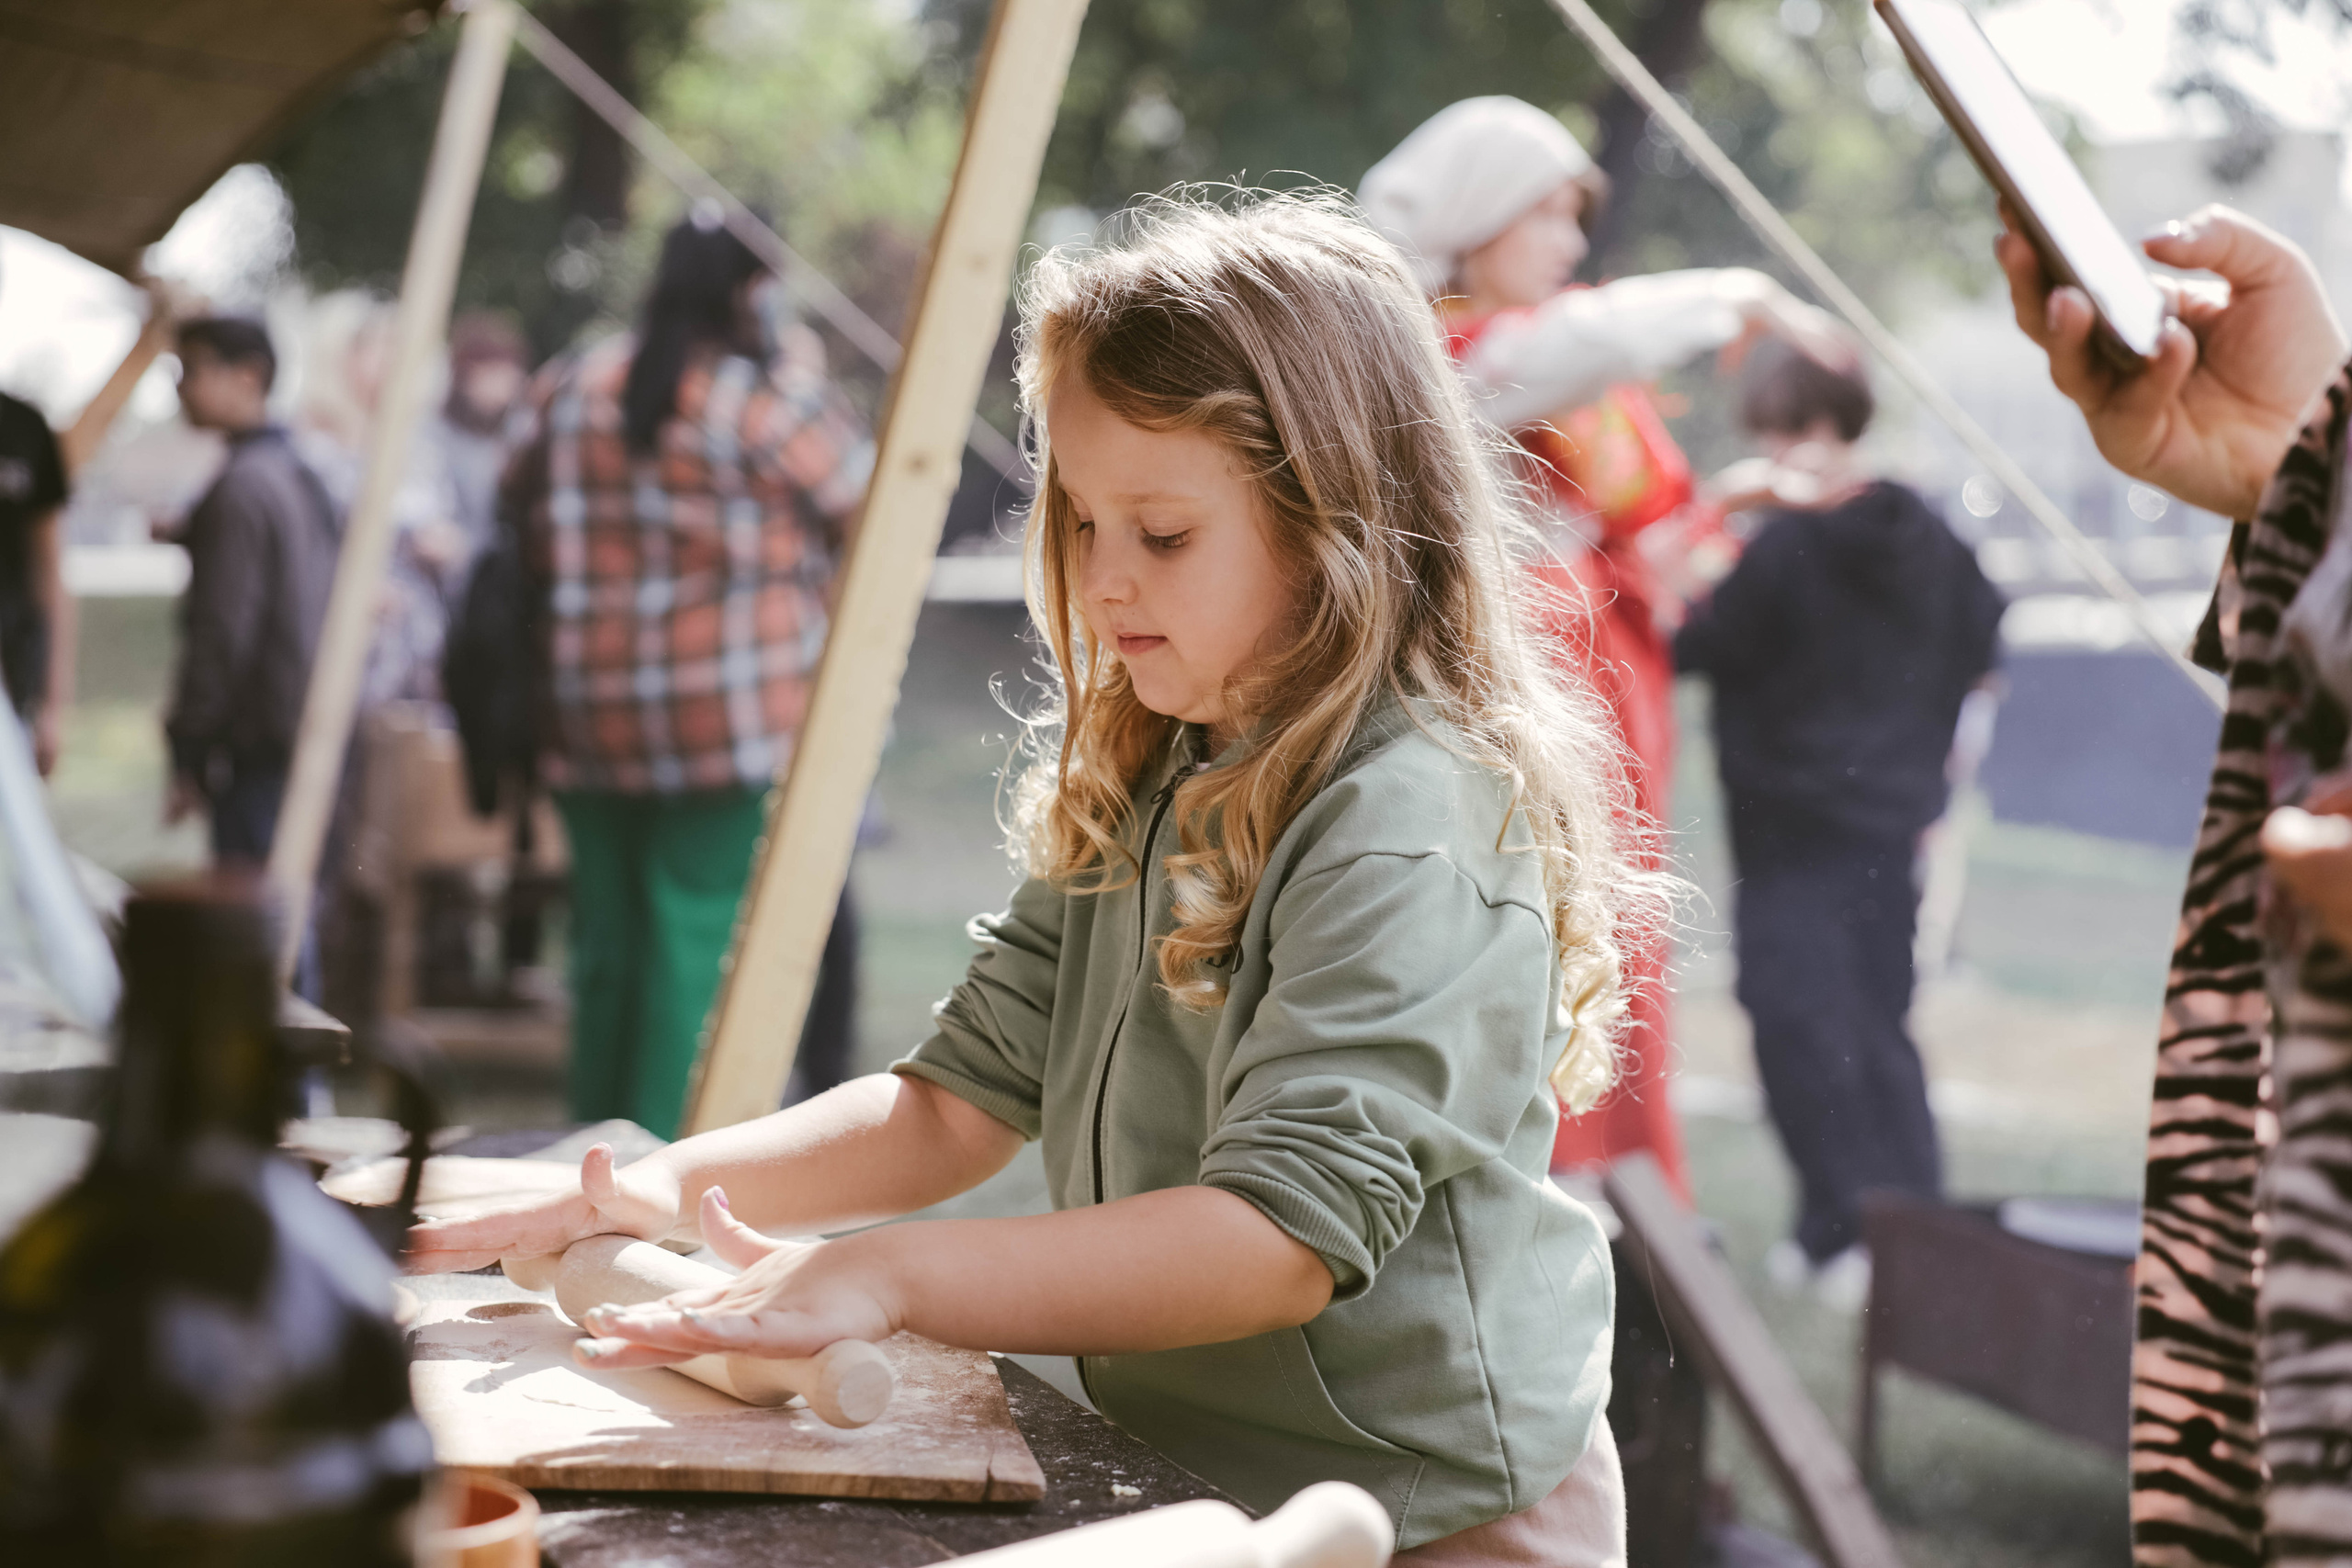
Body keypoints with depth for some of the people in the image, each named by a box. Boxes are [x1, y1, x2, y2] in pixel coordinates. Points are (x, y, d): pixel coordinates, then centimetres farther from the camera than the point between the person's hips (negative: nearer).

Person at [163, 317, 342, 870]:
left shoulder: (241, 487, -14)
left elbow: (222, 632, -16)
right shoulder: (304, 476, 14)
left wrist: (190, 757, -12)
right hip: (318, 736, 9)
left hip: (261, 748, -9)